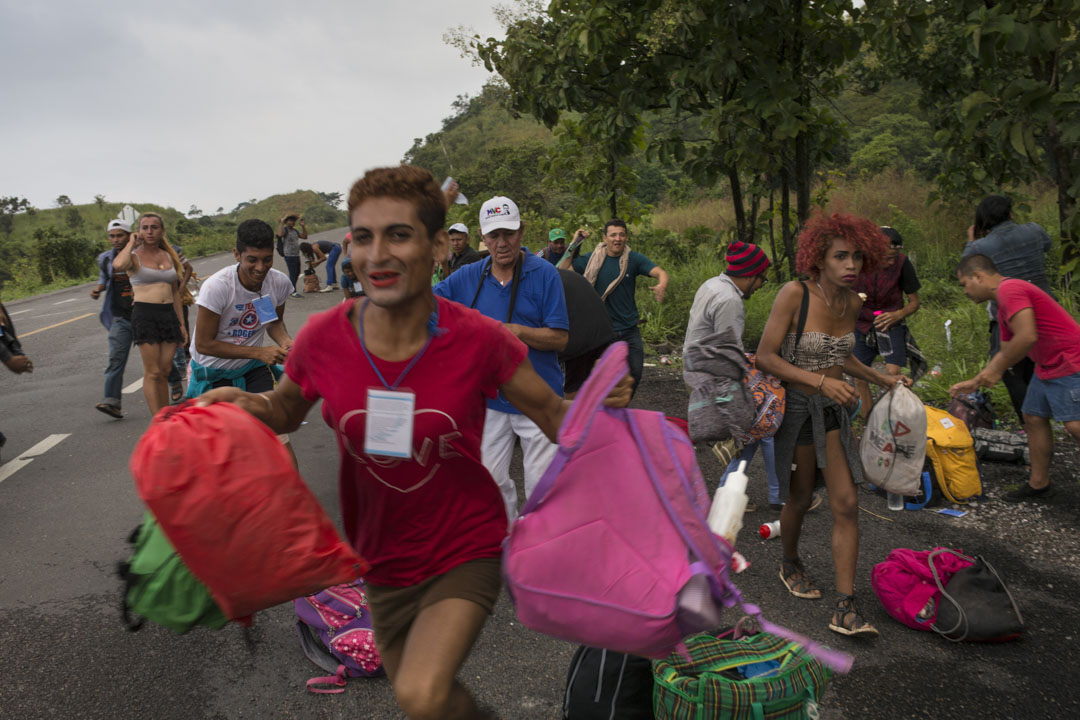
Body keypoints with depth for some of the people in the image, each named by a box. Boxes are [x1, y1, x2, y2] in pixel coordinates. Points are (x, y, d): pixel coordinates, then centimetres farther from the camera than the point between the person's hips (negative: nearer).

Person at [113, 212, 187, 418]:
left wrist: (181, 324, 16)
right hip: (144, 314, -5)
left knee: (164, 371, 7)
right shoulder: (134, 256, 0)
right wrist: (132, 243, -9)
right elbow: (118, 265, -26)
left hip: (169, 314, 5)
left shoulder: (169, 257, 15)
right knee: (152, 372, -7)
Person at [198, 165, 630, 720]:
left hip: (465, 553, -3)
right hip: (384, 561, 4)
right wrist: (245, 403, -16)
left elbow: (552, 414, -7)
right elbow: (285, 412, 5)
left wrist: (601, 402, -28)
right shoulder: (323, 339, -15)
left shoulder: (479, 340, -20)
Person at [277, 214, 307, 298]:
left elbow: (304, 236, 17)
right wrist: (281, 223, -23)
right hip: (289, 256, -9)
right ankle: (293, 292, -8)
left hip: (296, 255, 9)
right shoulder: (284, 229, -7)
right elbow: (280, 235, -29)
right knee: (293, 274, -10)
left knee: (297, 273, 14)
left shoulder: (295, 231, 17)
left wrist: (303, 226, 11)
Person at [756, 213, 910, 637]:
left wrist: (881, 379, 13)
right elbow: (765, 357, -19)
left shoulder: (852, 303, 2)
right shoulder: (795, 294, -17)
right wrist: (821, 382, -26)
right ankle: (790, 564, 42)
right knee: (800, 499, 12)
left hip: (834, 411, 5)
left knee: (846, 505, -2)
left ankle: (845, 610, 3)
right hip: (797, 408, -5)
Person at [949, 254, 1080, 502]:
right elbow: (1006, 352, 24)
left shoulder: (1010, 289, -16)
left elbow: (1027, 336, -27)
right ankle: (1038, 484, 20)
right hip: (1047, 368, 11)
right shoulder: (1004, 302, 17)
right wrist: (974, 382, 24)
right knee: (1033, 418, 12)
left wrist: (997, 370, -15)